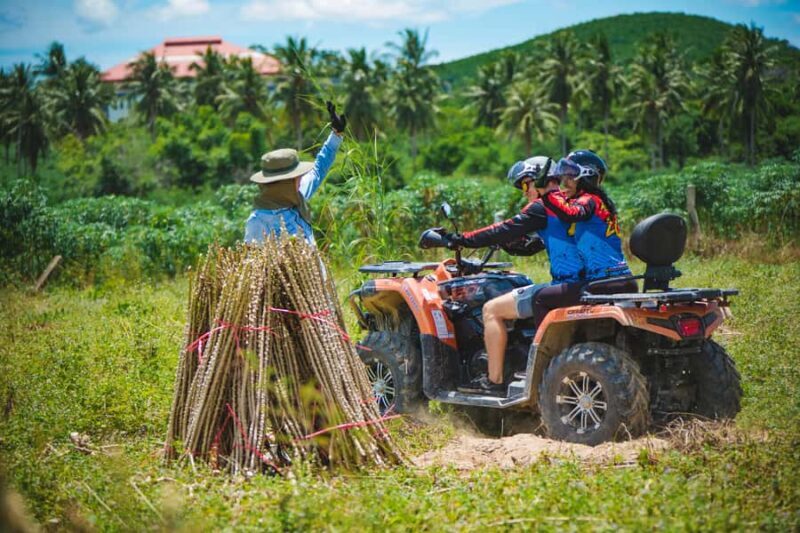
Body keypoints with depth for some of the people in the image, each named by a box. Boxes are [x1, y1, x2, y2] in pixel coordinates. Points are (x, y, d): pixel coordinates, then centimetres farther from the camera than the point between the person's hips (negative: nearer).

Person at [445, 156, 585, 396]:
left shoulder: (543, 207, -7)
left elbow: (507, 230, -6)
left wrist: (464, 239, 2)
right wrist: (514, 243, 37)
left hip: (567, 285, -9)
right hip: (583, 284, 9)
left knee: (492, 309, -2)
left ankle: (494, 381, -2)